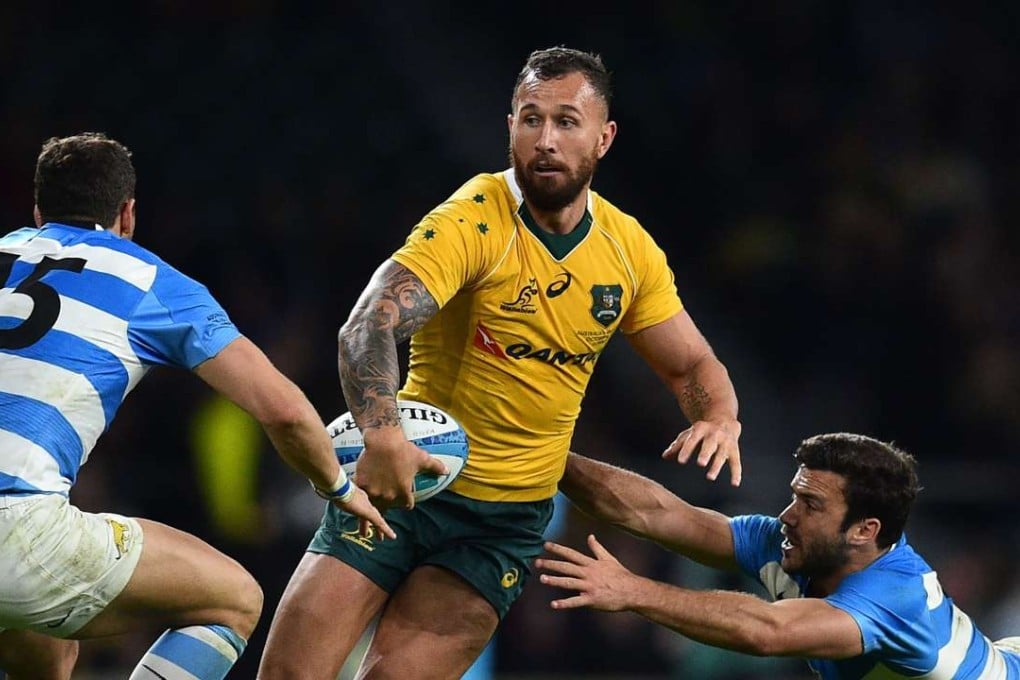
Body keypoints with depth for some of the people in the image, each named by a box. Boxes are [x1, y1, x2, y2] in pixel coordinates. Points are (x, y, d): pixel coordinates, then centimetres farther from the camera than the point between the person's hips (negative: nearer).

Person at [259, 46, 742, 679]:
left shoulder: (630, 249, 1)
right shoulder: (473, 222, -15)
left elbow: (692, 366, 13)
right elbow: (370, 326, -28)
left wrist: (720, 419, -10)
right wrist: (383, 434, -47)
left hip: (510, 523, 3)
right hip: (405, 483, -3)